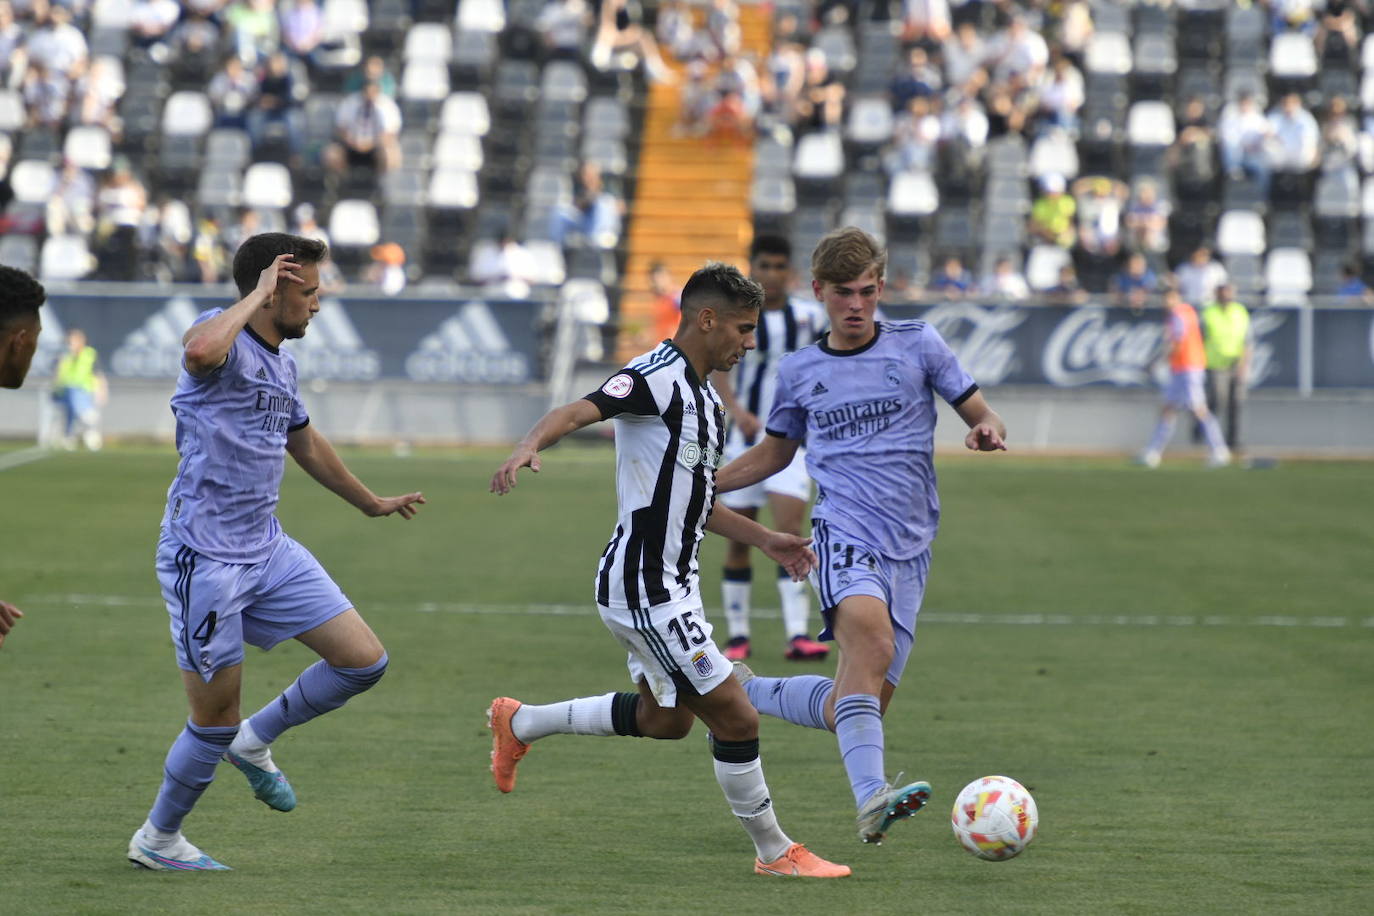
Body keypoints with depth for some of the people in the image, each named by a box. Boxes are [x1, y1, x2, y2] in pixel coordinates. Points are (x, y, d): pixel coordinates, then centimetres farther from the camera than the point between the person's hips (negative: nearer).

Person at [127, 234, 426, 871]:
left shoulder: (280, 362, 13)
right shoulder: (223, 338, -14)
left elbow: (306, 444, 31)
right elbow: (200, 351, -42)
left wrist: (371, 503, 42)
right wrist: (258, 293, -28)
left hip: (268, 550, 8)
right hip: (204, 558, -8)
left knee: (364, 661, 0)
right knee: (215, 720, 0)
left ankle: (256, 741, 21)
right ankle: (157, 839, 22)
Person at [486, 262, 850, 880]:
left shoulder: (704, 398, 14)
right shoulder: (657, 378, -16)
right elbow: (574, 413, -30)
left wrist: (764, 539, 25)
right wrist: (528, 447, -51)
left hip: (671, 584, 11)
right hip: (644, 590, -11)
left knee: (666, 718, 25)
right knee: (735, 717, -7)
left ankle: (519, 723, 37)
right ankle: (774, 852, 7)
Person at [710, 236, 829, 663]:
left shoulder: (810, 316, 4)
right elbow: (720, 374, -11)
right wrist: (737, 412, -27)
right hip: (744, 435, 0)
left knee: (789, 529, -14)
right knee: (739, 536, 5)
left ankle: (798, 634, -20)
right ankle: (737, 635, 17)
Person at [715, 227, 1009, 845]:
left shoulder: (917, 346, 8)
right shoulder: (798, 371, 13)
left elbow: (981, 416, 12)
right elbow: (775, 451, 27)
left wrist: (987, 432, -13)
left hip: (909, 550, 2)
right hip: (845, 537, -2)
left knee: (849, 712, -2)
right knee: (871, 639, -35)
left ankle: (743, 689, 25)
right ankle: (871, 799, -48)